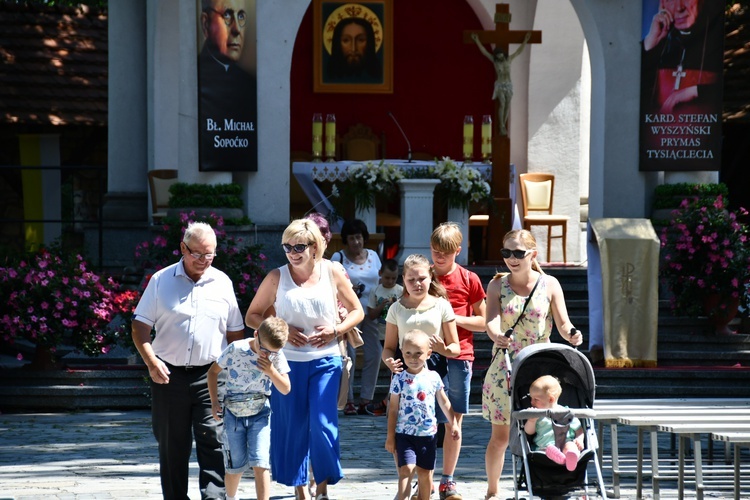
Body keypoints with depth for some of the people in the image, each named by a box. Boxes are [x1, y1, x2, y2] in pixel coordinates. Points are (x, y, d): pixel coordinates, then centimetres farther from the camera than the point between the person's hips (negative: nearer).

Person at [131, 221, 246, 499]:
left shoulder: (222, 283, 8)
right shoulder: (161, 281, 3)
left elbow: (235, 331, 14)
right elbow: (140, 325, 2)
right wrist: (151, 361, -13)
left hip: (211, 375, 0)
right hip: (169, 375, 0)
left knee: (213, 442, -9)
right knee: (172, 446, 7)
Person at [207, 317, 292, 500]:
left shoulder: (277, 356, -6)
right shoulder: (236, 349, -12)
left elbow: (285, 389, -4)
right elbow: (213, 371, 1)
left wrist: (271, 371, -21)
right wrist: (214, 402, -5)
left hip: (260, 414, 0)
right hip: (234, 414, 0)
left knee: (260, 464, -13)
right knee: (235, 467, 6)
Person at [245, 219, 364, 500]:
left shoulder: (332, 273, 1)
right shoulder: (277, 277, -1)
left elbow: (356, 311, 10)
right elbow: (252, 316, 4)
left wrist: (335, 330, -9)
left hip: (325, 361, 0)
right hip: (287, 361, 0)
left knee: (323, 424, -8)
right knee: (292, 425, 6)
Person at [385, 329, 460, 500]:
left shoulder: (434, 377, 2)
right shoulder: (399, 380, -4)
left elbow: (444, 402, 13)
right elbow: (393, 409, -1)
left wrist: (454, 424, 10)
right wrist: (390, 436, -1)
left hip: (428, 433, 3)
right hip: (405, 433, -3)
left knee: (425, 473, 9)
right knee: (406, 468, -16)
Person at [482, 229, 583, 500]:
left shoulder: (549, 285, -1)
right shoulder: (497, 285, 0)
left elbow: (563, 324, -3)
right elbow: (492, 319, -15)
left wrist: (572, 334, -26)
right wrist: (496, 335, -38)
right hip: (504, 368, 0)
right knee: (500, 435, 4)